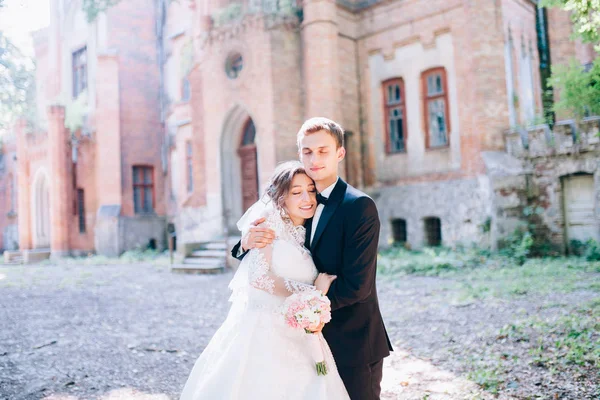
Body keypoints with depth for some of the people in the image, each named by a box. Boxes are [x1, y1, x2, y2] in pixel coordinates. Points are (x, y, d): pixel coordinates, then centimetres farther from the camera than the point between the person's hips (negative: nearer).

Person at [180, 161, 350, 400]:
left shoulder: (308, 236, 14)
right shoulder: (270, 220, -5)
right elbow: (258, 277, -16)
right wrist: (312, 291, -10)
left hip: (297, 339, 6)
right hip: (261, 330, -6)